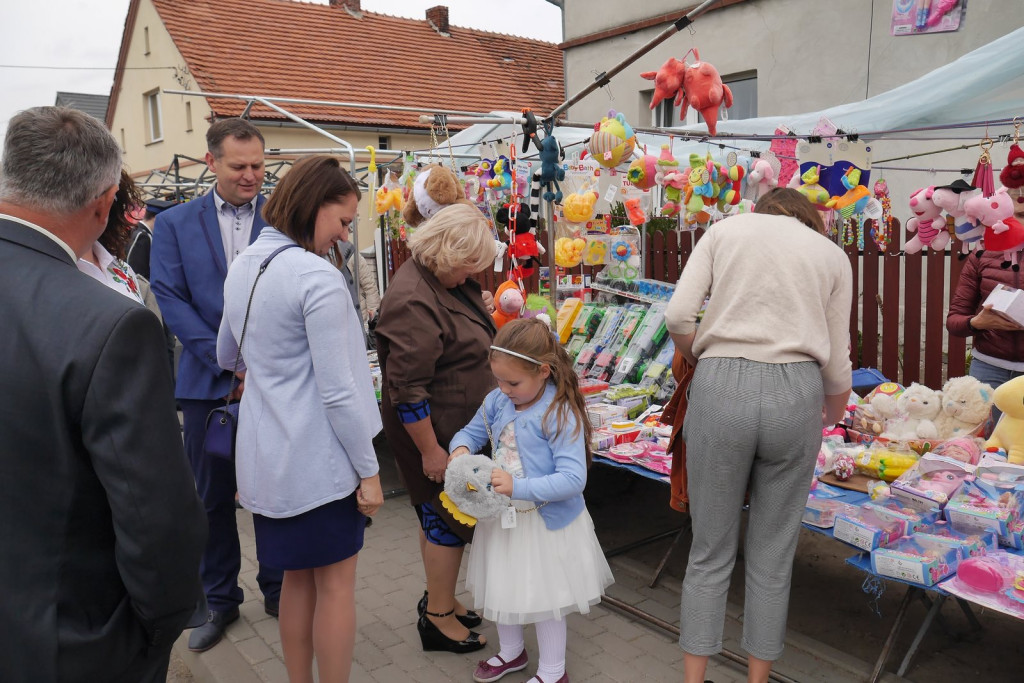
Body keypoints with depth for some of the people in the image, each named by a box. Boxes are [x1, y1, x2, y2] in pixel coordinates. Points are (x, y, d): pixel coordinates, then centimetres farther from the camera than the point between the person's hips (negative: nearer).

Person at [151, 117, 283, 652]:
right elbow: (171, 298, -3)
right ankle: (219, 600, 30)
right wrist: (229, 361, -13)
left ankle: (278, 591, 29)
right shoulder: (174, 224, 5)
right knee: (213, 496, 12)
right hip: (209, 382, 1)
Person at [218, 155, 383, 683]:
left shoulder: (243, 266, 7)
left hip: (267, 454, 8)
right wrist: (368, 470, -12)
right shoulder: (318, 278, -19)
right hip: (318, 458, -8)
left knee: (297, 577, 20)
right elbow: (338, 391, -19)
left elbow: (226, 356, 21)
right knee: (336, 582, 7)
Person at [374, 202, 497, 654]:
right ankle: (438, 618, 21)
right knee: (447, 519, 3)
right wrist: (430, 451, -22)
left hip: (457, 425, 9)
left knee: (439, 515, 20)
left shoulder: (450, 281, 4)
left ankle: (439, 598, 36)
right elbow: (407, 389, -27)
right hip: (433, 430, -9)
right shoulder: (413, 301, -27)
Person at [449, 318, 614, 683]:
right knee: (504, 588, 24)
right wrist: (461, 449, -16)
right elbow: (471, 432, 8)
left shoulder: (561, 414, -26)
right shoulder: (497, 401, -7)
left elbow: (573, 479, -29)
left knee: (545, 596, 13)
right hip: (502, 515, 6)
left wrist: (518, 487, -37)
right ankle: (511, 652, 51)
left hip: (546, 522, -6)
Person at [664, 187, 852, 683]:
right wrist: (831, 422, 32)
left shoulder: (725, 229, 15)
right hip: (796, 393, 1)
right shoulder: (832, 254, 17)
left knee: (710, 552, 12)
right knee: (772, 557, 14)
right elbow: (837, 366, 14)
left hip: (721, 386, 0)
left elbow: (678, 316, -1)